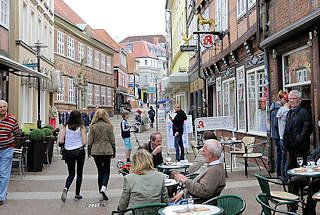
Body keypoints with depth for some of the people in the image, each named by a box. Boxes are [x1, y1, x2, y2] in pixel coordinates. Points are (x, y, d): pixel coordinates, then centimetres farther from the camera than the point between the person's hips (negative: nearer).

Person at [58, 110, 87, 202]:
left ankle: (66, 188, -14)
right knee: (79, 173, 13)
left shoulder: (66, 127, -1)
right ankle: (77, 194, 19)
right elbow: (84, 142, -12)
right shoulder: (81, 127, -8)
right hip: (79, 151, -2)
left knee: (71, 174, 13)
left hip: (69, 152, 2)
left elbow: (60, 140, -4)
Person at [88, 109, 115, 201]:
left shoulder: (93, 127, -1)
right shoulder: (108, 126, -4)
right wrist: (114, 152, 8)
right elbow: (112, 140, -1)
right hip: (107, 151, -1)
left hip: (96, 151, 2)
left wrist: (89, 152, 12)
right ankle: (103, 188, -13)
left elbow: (90, 141, 2)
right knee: (106, 171, 9)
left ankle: (101, 191, 15)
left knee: (100, 171, 13)